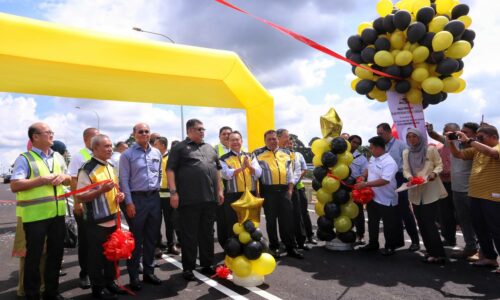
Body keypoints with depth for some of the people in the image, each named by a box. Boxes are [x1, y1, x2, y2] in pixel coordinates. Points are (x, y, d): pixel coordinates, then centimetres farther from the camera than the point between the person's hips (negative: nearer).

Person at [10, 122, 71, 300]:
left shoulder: (58, 157, 11)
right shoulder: (25, 159, -8)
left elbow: (69, 180, 19)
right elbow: (14, 186, -16)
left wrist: (63, 177, -3)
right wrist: (42, 180, -19)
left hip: (57, 213, 6)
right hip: (34, 215, -6)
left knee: (56, 252, 14)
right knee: (34, 255, 6)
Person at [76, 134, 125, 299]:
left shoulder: (110, 167, 10)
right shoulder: (87, 169, -15)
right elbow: (81, 197, -17)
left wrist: (119, 194, 1)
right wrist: (101, 190, -28)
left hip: (113, 219, 8)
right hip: (97, 222, -7)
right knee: (97, 256, 6)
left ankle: (110, 281, 33)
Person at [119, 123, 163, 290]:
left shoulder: (157, 153, 10)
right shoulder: (127, 154, -4)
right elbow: (124, 180, -7)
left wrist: (156, 189, 13)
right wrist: (129, 202, -12)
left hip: (154, 198, 5)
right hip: (137, 198, -5)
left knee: (152, 237, 11)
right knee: (136, 239, 2)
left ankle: (149, 272, 24)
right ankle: (134, 276, 14)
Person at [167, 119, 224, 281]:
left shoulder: (210, 148, 18)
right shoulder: (179, 148, 2)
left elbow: (217, 170, 21)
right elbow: (170, 170, -4)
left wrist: (220, 190, 15)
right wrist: (173, 192, -12)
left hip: (210, 198, 5)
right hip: (189, 199, -5)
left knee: (207, 233, 13)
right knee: (189, 234, 3)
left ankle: (207, 264, 26)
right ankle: (188, 268, 15)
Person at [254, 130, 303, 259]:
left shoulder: (285, 153, 15)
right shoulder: (259, 154, 3)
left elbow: (289, 172, 14)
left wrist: (290, 189, 5)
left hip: (284, 190, 3)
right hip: (268, 190, -3)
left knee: (287, 219, 4)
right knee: (271, 220, 6)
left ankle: (291, 247, 12)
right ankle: (274, 247, 18)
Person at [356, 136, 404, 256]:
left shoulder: (389, 162, -25)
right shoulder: (372, 158, 3)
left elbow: (384, 181, -33)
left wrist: (365, 184, -31)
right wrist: (363, 177, 1)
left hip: (386, 200, -8)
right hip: (372, 197, 9)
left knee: (389, 224, 8)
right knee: (372, 222, 20)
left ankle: (390, 247, 25)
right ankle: (373, 243, 35)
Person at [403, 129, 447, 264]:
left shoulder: (431, 149, -4)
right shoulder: (406, 153, 9)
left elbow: (439, 165, 0)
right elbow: (405, 170, 6)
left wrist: (434, 173, -20)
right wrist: (409, 177, -14)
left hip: (431, 191, -5)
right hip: (415, 192, 5)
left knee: (429, 222, -9)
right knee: (421, 223, 9)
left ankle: (438, 254, 2)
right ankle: (431, 252, 22)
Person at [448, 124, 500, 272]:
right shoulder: (477, 149, 12)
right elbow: (458, 154, 12)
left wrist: (469, 141, -26)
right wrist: (451, 142, -3)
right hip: (476, 196, 8)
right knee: (480, 229, 16)